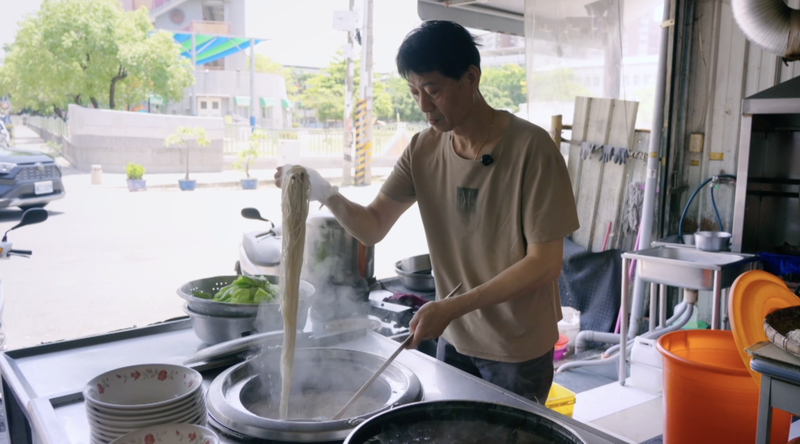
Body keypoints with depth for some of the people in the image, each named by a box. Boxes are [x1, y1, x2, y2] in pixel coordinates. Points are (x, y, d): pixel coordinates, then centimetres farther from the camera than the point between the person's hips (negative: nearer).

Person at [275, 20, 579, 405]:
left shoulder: (530, 149, -20)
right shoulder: (423, 150, -4)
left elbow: (545, 263, -21)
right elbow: (373, 227, -5)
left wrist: (453, 306, -27)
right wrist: (328, 196, -25)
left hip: (518, 352, -5)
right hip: (454, 339, 5)